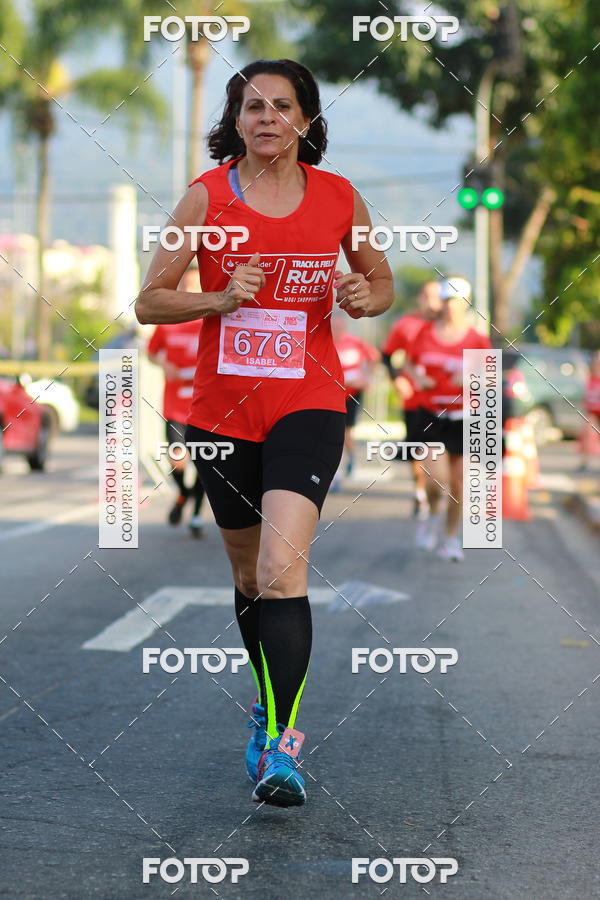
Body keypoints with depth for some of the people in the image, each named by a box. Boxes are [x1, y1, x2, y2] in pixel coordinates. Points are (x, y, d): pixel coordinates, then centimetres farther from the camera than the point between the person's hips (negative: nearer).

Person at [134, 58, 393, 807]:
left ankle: (281, 744, -19)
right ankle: (270, 703, 38)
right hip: (221, 407, 2)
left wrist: (365, 298, -7)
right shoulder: (206, 197, -2)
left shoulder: (339, 198, 1)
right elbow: (149, 301, -1)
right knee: (248, 573, 15)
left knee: (282, 567, -20)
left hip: (308, 402, -2)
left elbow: (381, 281, 16)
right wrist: (220, 299, -18)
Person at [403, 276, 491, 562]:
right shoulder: (425, 333, 3)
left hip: (463, 418, 0)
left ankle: (451, 539, 21)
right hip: (431, 415, 0)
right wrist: (417, 377, -5)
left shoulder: (477, 340, -2)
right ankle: (433, 515, 19)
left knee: (458, 481, 4)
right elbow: (410, 363, 16)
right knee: (437, 476, -15)